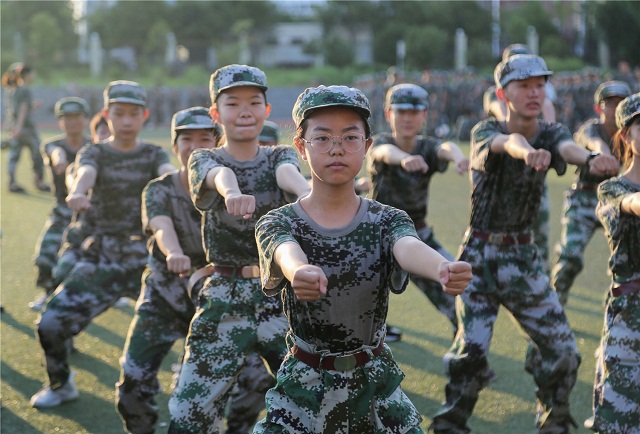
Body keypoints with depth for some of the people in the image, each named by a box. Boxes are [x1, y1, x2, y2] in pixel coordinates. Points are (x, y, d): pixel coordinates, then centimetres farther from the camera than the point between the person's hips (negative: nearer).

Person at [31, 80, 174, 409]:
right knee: (50, 324, -11)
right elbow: (85, 172, -21)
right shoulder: (94, 153, 4)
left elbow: (169, 173, -17)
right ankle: (61, 384, 18)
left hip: (146, 258, 0)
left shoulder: (153, 155, 6)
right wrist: (76, 193, -46)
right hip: (101, 259, 0)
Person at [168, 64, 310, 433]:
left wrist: (305, 189, -44)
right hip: (224, 300, -1)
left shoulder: (279, 156, 7)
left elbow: (288, 173, -18)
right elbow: (221, 175, -23)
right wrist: (233, 192, -48)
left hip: (281, 296, 1)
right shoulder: (204, 160, 3)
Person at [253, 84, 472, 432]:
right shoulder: (278, 224, -7)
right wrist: (301, 272, -55)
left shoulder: (387, 221, -3)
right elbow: (287, 254, -30)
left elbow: (409, 248, -26)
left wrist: (441, 268, -50)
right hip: (303, 389, -1)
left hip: (376, 387, 1)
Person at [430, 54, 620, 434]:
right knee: (472, 348, -13)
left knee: (562, 349, 2)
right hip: (479, 257, -3)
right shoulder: (486, 131, -10)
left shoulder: (551, 133, -2)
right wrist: (528, 152, -61)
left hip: (524, 258, 3)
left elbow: (567, 147, -26)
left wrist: (591, 158, -52)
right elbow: (508, 142, -36)